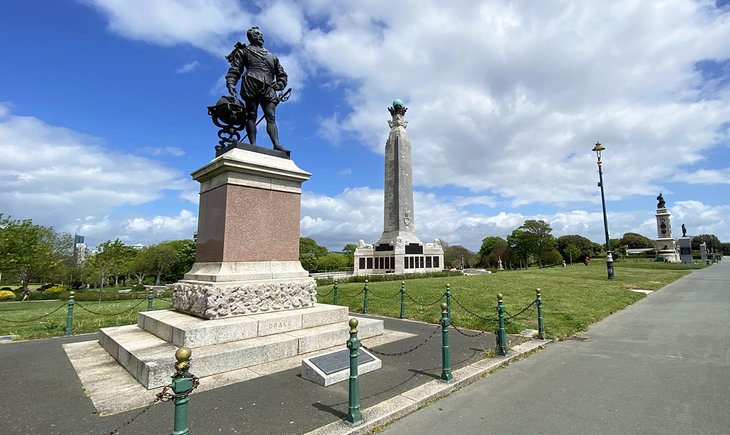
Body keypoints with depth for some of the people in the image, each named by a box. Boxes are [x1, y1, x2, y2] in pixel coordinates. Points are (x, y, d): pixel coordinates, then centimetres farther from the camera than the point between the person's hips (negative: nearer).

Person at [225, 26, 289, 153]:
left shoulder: (271, 56, 35)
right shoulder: (244, 51, 24)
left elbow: (282, 74, 31)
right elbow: (234, 69, 13)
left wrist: (278, 84, 9)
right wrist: (230, 83, -5)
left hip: (268, 89, 3)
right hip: (251, 85, -3)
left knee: (271, 117, -12)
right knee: (252, 115, -11)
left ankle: (277, 145, -27)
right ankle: (253, 145, -19)